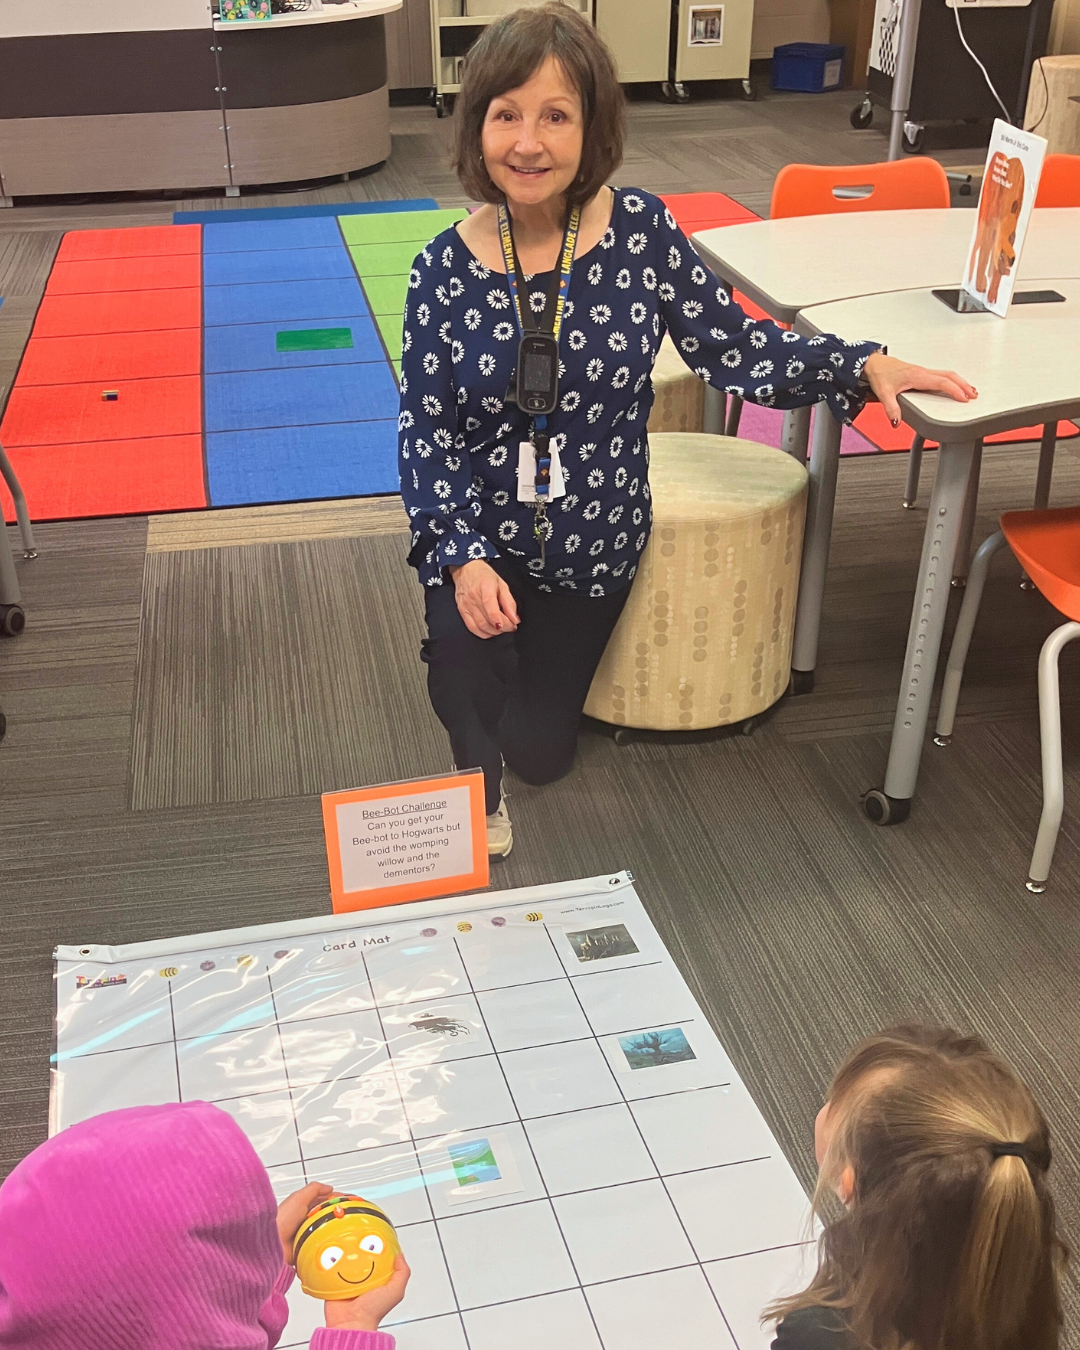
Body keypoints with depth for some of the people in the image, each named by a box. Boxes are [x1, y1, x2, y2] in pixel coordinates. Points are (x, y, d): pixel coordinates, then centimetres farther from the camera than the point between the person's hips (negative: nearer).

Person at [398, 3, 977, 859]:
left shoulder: (641, 230, -13)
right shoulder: (448, 267, -13)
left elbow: (732, 348, -9)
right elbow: (426, 429, -11)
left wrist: (862, 366, -22)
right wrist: (462, 557, -23)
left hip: (594, 540, 1)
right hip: (481, 528, 0)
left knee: (541, 750, 10)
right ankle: (481, 789, 9)